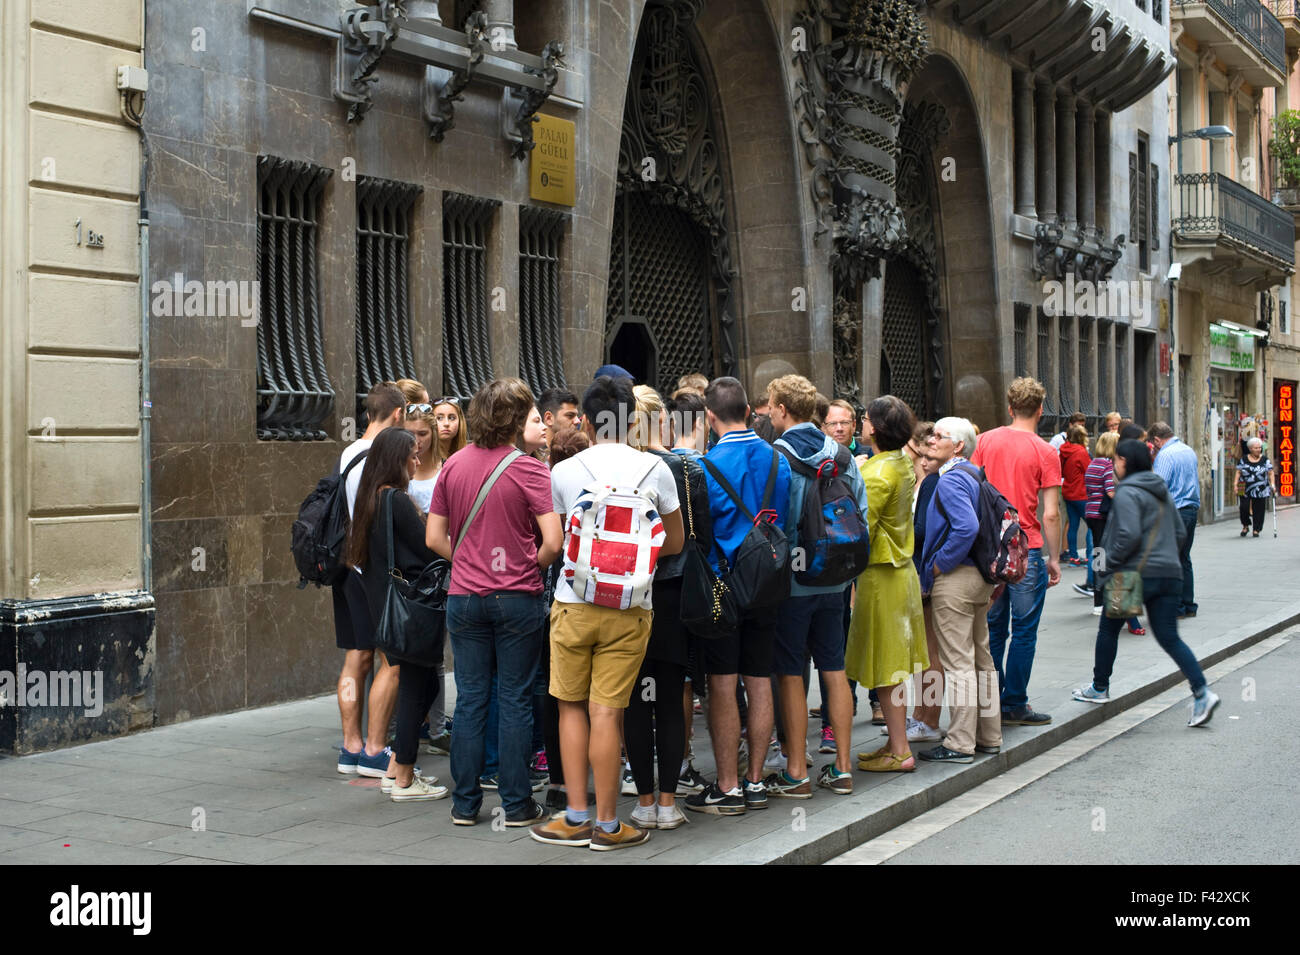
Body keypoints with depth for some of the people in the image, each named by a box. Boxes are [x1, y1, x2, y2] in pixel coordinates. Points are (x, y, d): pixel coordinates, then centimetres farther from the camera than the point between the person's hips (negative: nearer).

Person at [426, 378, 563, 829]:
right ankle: (516, 804, 10)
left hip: (464, 595, 3)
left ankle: (465, 803, 15)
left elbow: (434, 538, 5)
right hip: (517, 598, -3)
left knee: (470, 699, 9)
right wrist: (532, 567, 4)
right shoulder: (530, 470, -10)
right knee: (515, 701, 4)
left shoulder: (453, 466, 3)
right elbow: (553, 542, -15)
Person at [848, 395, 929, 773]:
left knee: (886, 669, -2)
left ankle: (899, 752, 3)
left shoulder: (877, 473, -19)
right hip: (901, 568, 9)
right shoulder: (903, 465, 9)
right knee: (895, 665, 15)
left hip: (881, 573, -9)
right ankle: (896, 742, 23)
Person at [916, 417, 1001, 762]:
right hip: (981, 576, 10)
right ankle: (989, 736, 23)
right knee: (982, 659, 15)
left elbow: (966, 527, -28)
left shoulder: (951, 480, -15)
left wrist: (939, 564, -18)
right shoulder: (976, 475, 13)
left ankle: (960, 744, -1)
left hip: (955, 579, -10)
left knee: (958, 663, -5)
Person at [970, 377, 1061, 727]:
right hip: (1027, 549, -4)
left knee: (992, 628, 12)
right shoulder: (1044, 452, -8)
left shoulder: (986, 441, 2)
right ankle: (1014, 705, 7)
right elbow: (1050, 514, -10)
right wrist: (1054, 558, -1)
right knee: (1024, 630, 5)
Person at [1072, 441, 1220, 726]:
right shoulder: (1162, 491, 17)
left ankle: (1099, 688, 25)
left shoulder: (1127, 493, -11)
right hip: (1169, 575, 7)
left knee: (1109, 630, 13)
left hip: (1135, 574, -7)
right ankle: (1202, 692, -12)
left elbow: (1129, 535, -21)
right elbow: (1180, 531, 20)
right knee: (1169, 638, 5)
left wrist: (1110, 564, -10)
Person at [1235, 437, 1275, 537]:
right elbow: (1238, 473, 7)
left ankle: (1256, 530, 12)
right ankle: (1245, 526, 15)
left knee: (1258, 510, 0)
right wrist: (1236, 485, -1)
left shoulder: (1265, 460, 5)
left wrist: (1272, 484, -5)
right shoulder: (1243, 460, 4)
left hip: (1261, 490, 0)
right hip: (1245, 490, 0)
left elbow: (1270, 473, 6)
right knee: (1244, 508, -8)